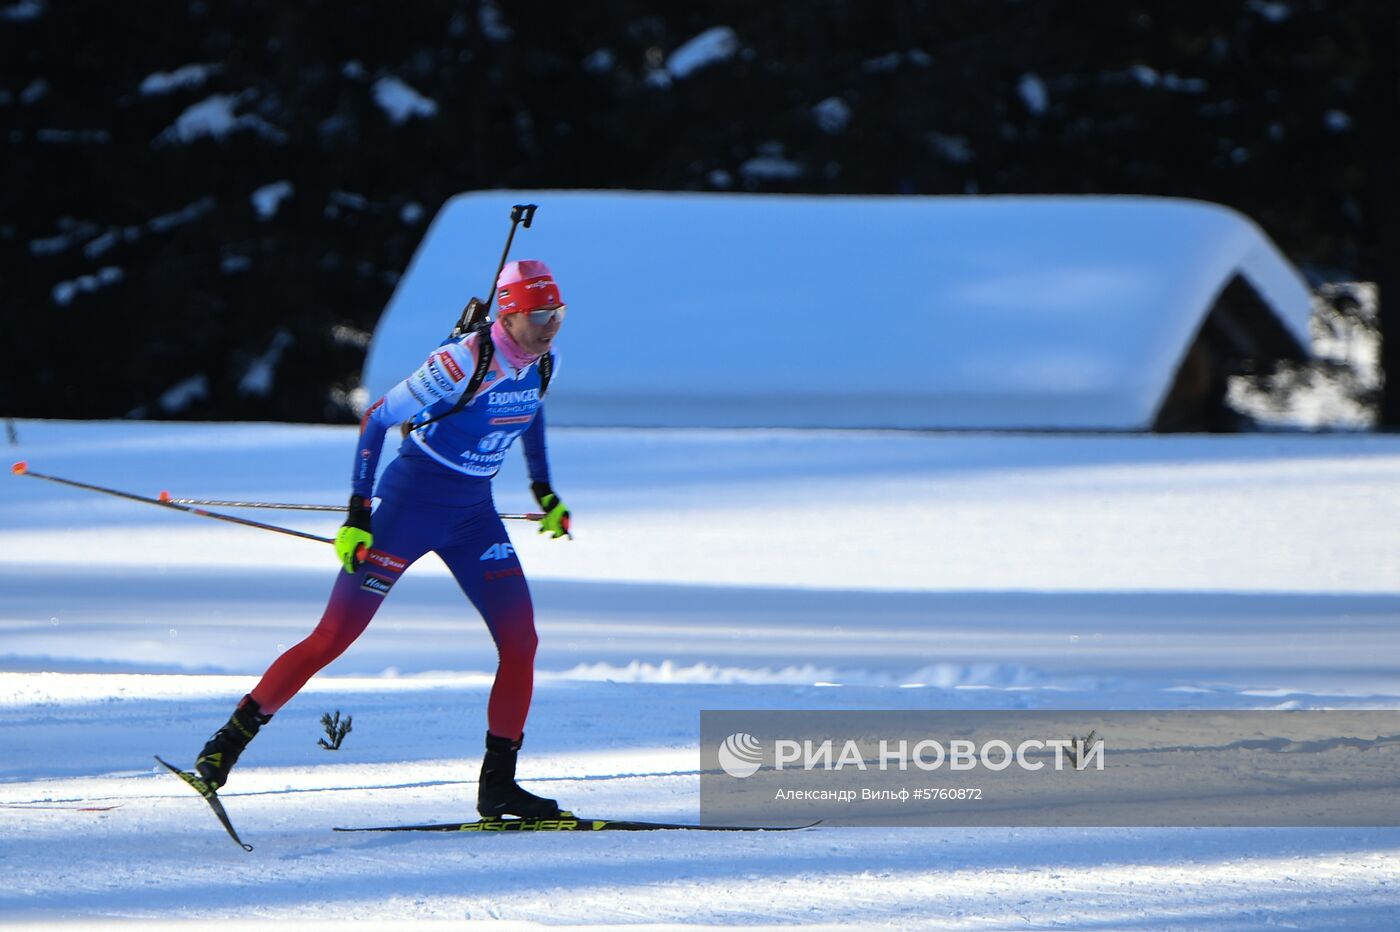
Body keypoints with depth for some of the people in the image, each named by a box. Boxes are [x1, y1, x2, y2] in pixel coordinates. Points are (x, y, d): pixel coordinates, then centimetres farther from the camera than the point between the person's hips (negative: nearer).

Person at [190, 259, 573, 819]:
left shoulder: (541, 362, -1)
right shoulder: (465, 362, -23)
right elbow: (377, 418, -17)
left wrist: (544, 493, 26)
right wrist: (358, 515, -20)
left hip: (473, 514, 7)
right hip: (410, 502, -7)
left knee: (520, 641, -3)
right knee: (335, 637, -8)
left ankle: (498, 785, 5)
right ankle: (229, 742, 2)